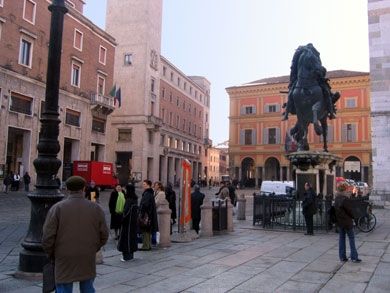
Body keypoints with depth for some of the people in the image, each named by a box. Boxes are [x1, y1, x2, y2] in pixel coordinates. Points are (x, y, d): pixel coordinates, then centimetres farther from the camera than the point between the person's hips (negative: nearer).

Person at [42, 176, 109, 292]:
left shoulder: (57, 208, -8)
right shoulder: (96, 208, -1)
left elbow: (47, 236, -8)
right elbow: (104, 235, 2)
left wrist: (51, 254, 8)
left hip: (64, 261, -2)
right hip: (88, 261, 2)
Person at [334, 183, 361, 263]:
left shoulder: (336, 199, 3)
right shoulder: (345, 199, -21)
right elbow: (350, 210, -14)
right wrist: (353, 217, 4)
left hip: (339, 222, 7)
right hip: (347, 222, -7)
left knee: (341, 238, 12)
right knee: (351, 239, 4)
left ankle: (342, 257, 16)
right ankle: (354, 257, 8)